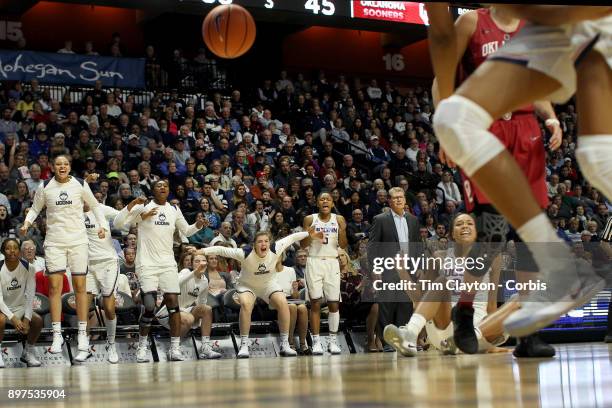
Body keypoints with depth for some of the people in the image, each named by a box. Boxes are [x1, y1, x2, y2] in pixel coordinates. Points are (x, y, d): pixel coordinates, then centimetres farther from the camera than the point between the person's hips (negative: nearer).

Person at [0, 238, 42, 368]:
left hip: (19, 307, 3)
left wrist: (26, 319, -21)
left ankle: (28, 352, 3)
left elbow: (30, 296, -10)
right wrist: (13, 318, -30)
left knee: (38, 320, -22)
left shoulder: (28, 268, -10)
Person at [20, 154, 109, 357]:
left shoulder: (80, 185, 0)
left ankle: (82, 334, 10)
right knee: (55, 287, -4)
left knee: (80, 286, 2)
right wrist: (27, 222, -5)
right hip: (54, 241, 0)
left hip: (78, 240, 0)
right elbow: (35, 208, 14)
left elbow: (94, 205, 12)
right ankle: (57, 335, 2)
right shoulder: (45, 187, 2)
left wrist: (102, 224, -2)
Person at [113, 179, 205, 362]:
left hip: (168, 263, 4)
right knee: (149, 307, -11)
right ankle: (142, 345, 9)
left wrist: (199, 224, 2)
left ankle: (175, 348, -1)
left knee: (173, 303, -6)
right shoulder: (142, 207, -2)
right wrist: (131, 206, -20)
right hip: (147, 263, -4)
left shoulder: (174, 210, 11)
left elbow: (186, 231, 22)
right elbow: (117, 223, -7)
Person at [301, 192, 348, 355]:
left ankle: (333, 341, 7)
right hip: (314, 261, -1)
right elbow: (303, 245, 2)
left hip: (332, 262, 1)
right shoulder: (310, 219, 3)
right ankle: (316, 341, -1)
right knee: (315, 302, -4)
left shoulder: (339, 219, 6)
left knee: (334, 303, -1)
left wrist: (342, 230, -14)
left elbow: (343, 245, 3)